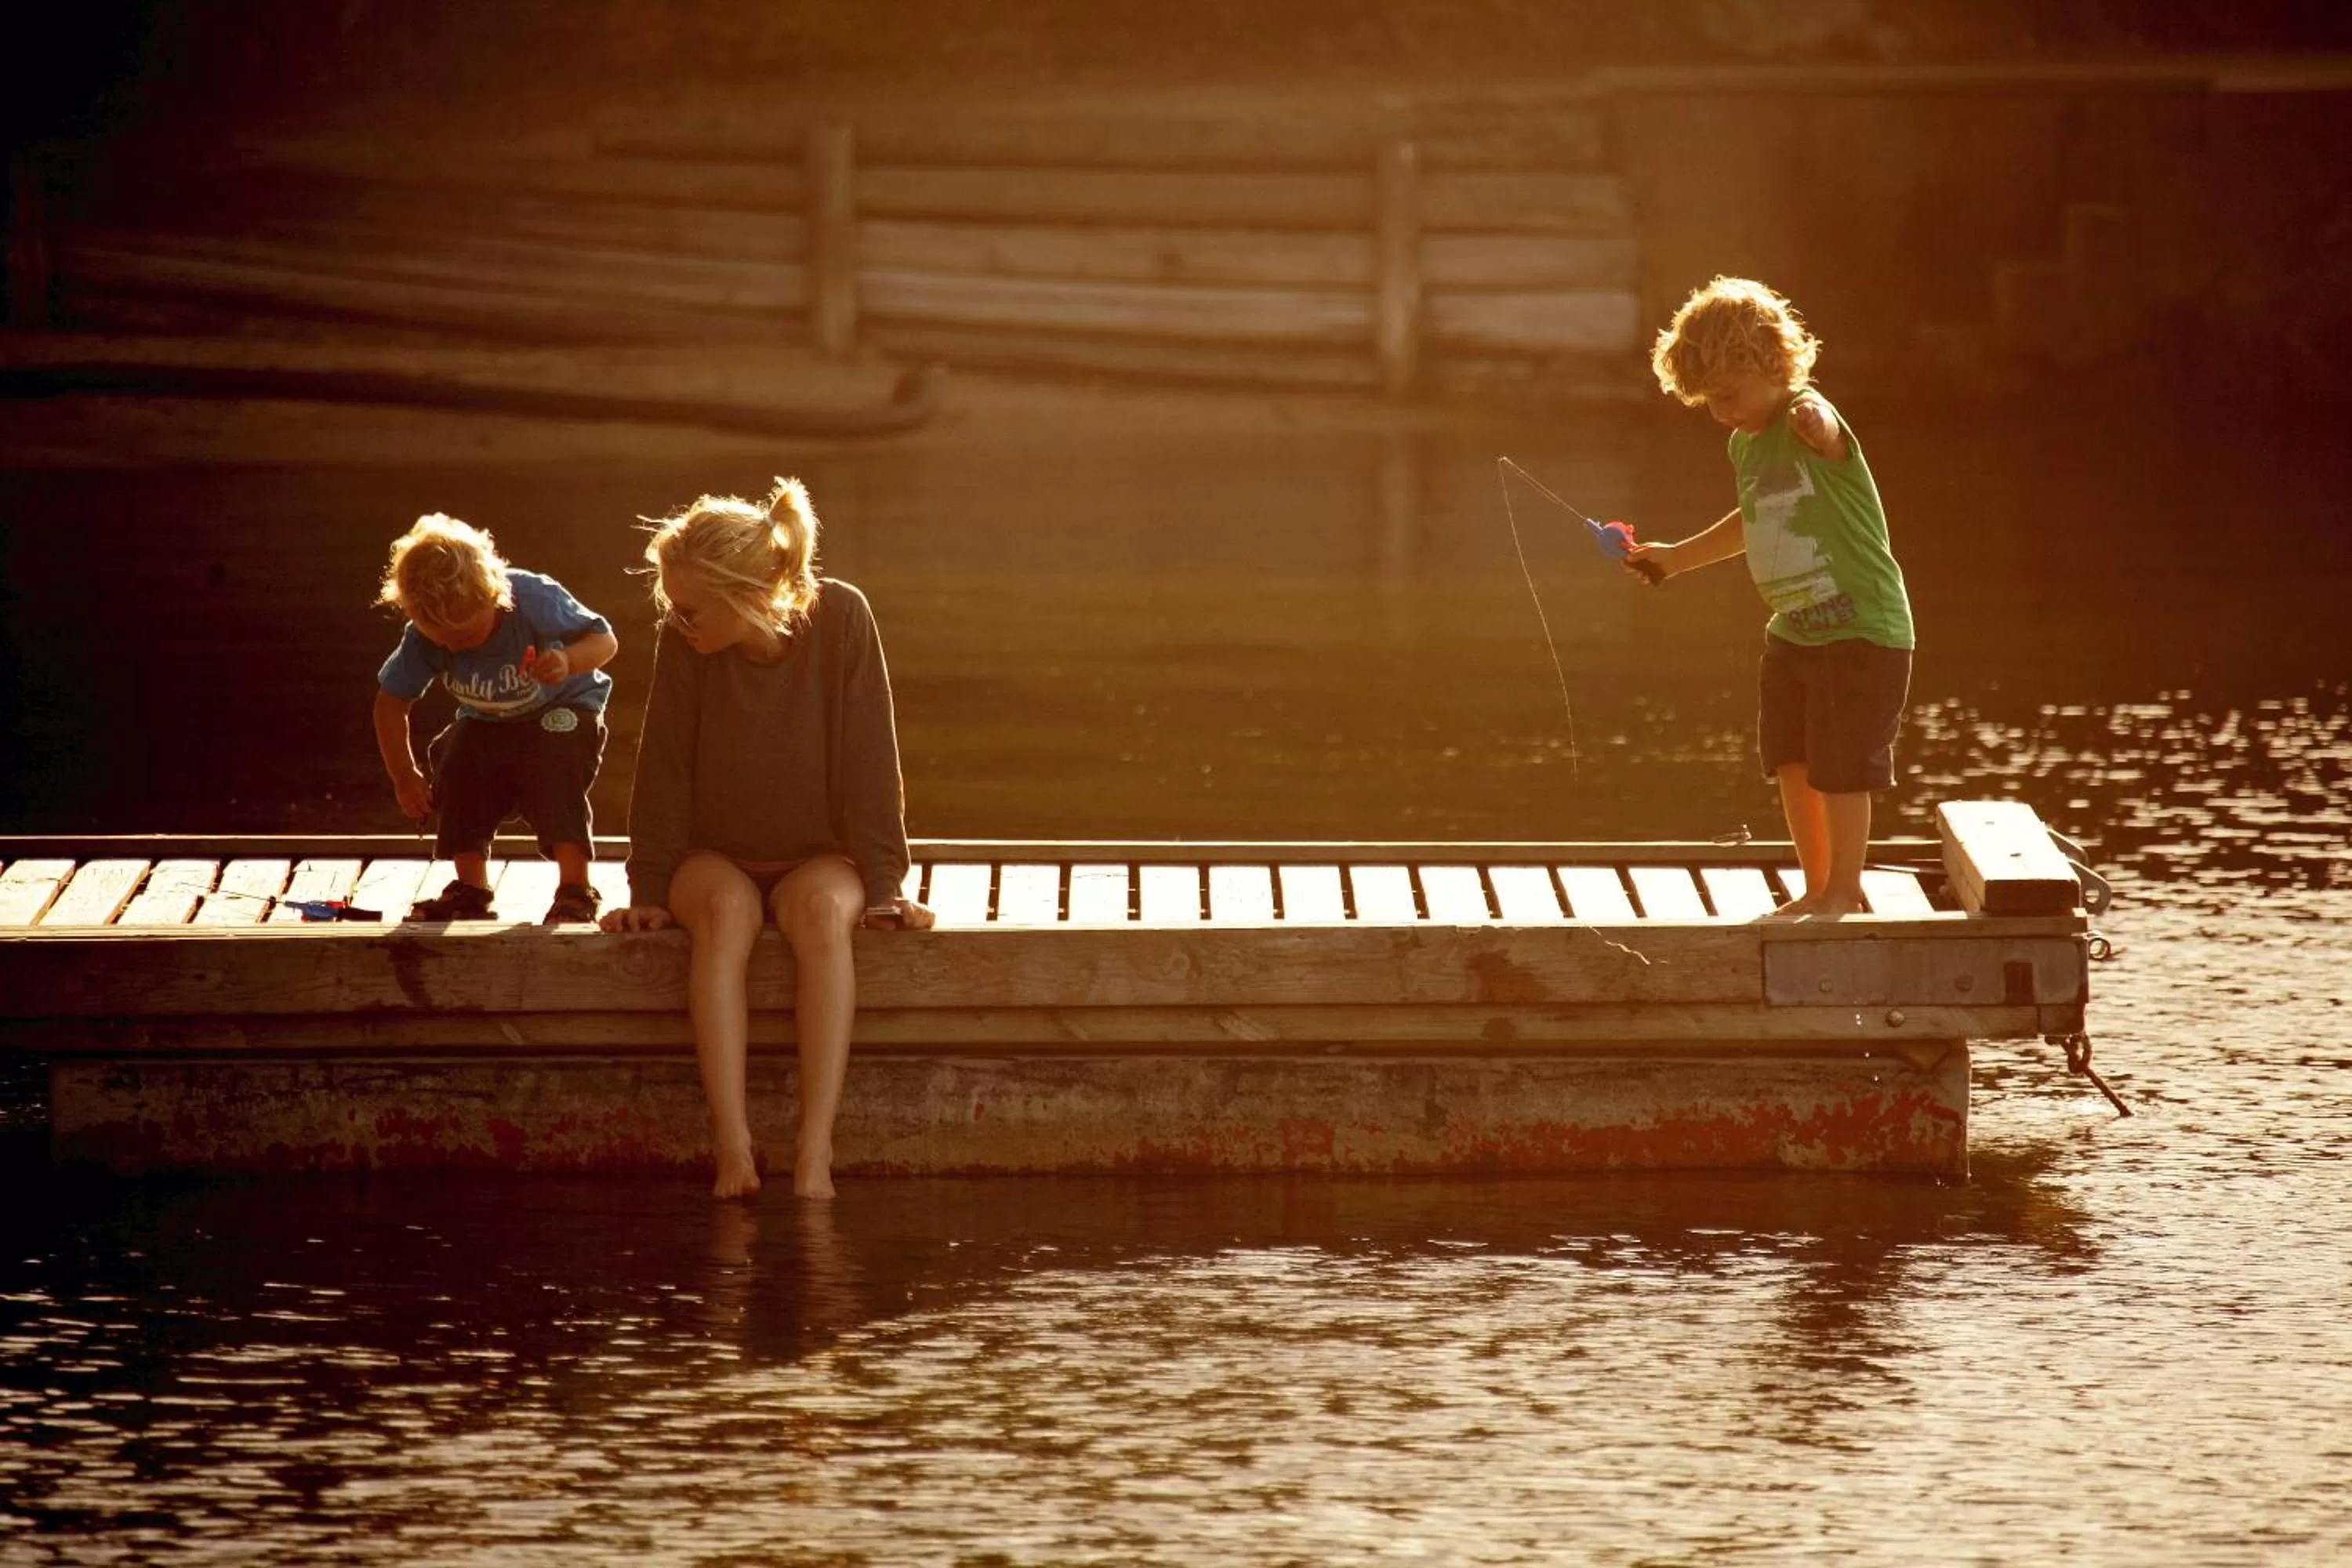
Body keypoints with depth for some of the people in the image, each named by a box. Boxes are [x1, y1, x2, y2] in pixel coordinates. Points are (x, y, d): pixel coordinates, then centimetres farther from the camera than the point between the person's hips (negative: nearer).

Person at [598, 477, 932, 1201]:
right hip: (715, 860, 0)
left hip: (819, 858, 0)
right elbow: (665, 768, -6)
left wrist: (882, 888, -13)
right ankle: (732, 1146, -44)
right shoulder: (682, 643, -14)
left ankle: (815, 1152, -43)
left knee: (823, 909, -35)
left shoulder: (839, 619, -16)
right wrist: (649, 890, -7)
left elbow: (868, 761, -12)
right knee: (726, 909, -35)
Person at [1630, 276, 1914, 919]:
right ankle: (1818, 889, 25)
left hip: (1862, 630, -9)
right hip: (1793, 631, 9)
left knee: (1841, 768, -2)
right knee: (1791, 764, 11)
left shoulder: (1810, 419, -15)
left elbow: (1823, 431, -36)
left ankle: (1845, 888, 13)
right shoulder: (1745, 445, 11)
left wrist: (1814, 426, -53)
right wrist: (1675, 557, 32)